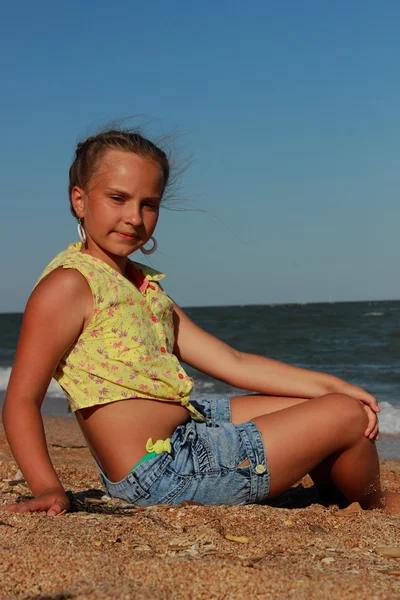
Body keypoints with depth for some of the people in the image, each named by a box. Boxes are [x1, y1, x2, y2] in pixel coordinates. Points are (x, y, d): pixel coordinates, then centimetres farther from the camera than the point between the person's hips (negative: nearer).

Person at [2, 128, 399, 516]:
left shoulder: (144, 286, 13)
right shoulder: (68, 286, -14)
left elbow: (232, 363, 11)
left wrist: (329, 385, 6)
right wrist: (48, 488, -29)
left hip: (191, 427, 10)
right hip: (161, 471, -10)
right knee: (347, 417, -2)